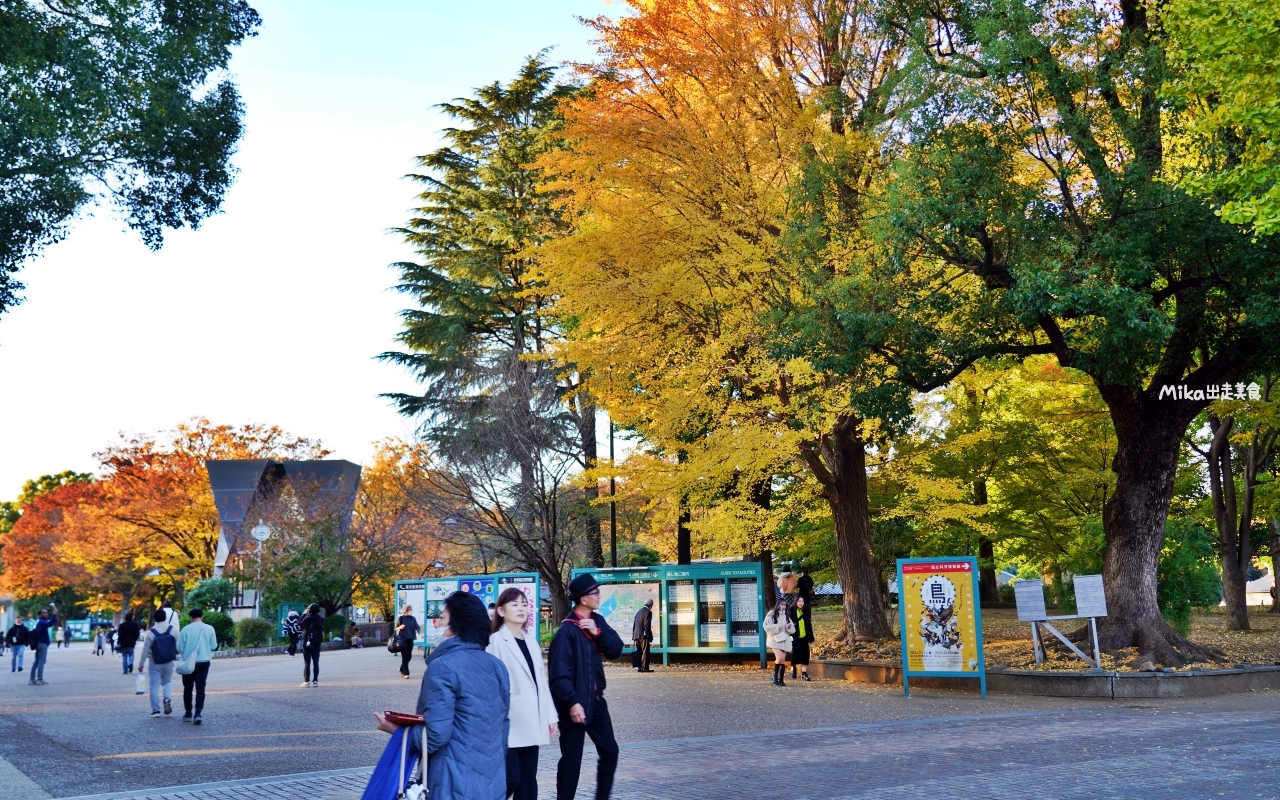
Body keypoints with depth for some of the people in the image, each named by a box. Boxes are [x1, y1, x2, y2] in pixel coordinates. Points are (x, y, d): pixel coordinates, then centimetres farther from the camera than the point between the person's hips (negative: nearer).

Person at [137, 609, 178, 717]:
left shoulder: (151, 632, -12)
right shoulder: (173, 629, -6)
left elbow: (145, 649, -8)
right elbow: (178, 645, -2)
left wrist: (141, 663, 0)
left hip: (155, 663, -2)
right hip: (169, 662, 2)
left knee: (154, 685, 7)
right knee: (166, 682, 19)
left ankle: (156, 709, 5)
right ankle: (167, 699, -7)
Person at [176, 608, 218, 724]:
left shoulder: (186, 629, -8)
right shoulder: (209, 629, -4)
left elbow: (180, 648, -5)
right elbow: (214, 646, 1)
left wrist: (183, 654, 17)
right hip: (204, 661, 0)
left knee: (188, 688, 13)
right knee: (200, 688, 1)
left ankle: (188, 714, 18)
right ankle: (197, 713, -12)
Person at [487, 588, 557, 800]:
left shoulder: (532, 645, 15)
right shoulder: (495, 642, -9)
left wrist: (550, 716, 14)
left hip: (530, 724, 7)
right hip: (508, 723, -7)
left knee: (528, 780, 9)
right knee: (512, 778, -10)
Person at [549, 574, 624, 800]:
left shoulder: (597, 621, 6)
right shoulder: (567, 630, -18)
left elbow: (616, 649, 2)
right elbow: (558, 673, -21)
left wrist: (598, 633, -14)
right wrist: (572, 702, -27)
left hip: (596, 698, 8)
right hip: (576, 702, -8)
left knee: (610, 751, 12)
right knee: (572, 759, 1)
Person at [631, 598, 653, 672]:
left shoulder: (639, 612, 16)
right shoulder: (648, 612, -9)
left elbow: (634, 624, 16)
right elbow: (647, 625, -16)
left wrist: (634, 635, 18)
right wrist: (649, 636, -13)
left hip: (636, 635, 8)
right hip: (643, 635, -8)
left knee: (639, 652, 12)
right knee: (645, 652, -5)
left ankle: (639, 667, 12)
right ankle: (645, 667, -8)